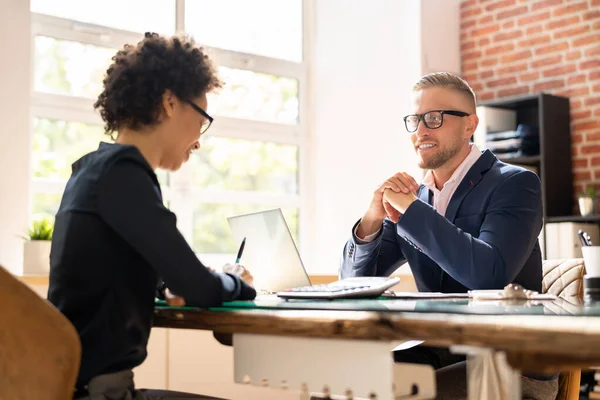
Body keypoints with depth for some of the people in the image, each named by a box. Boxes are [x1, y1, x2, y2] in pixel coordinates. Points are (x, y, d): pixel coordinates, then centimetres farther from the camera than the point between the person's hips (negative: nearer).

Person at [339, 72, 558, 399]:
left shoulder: (515, 184, -9)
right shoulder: (413, 195, 8)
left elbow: (490, 273, -27)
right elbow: (353, 283, 7)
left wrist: (411, 208, -21)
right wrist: (371, 221, -12)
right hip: (435, 354, 5)